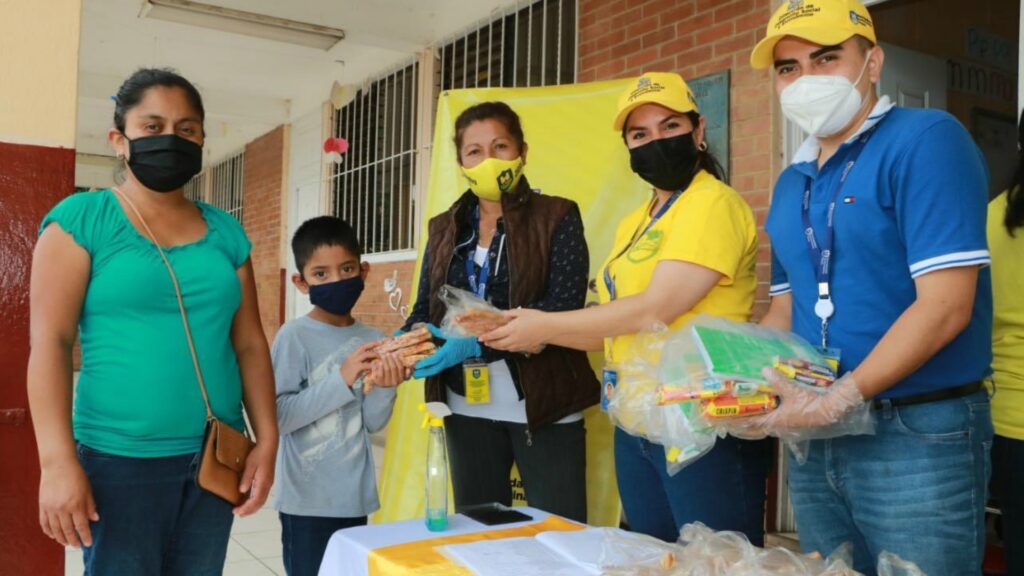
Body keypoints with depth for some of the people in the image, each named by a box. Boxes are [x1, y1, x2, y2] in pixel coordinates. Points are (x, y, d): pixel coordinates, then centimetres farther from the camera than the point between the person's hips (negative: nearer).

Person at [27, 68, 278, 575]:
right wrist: (58, 462, -16)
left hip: (216, 457, 4)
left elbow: (250, 344, 7)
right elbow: (50, 343, -9)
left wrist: (267, 439, 0)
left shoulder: (225, 232, 7)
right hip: (120, 458, -4)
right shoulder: (82, 218, -3)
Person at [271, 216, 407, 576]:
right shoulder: (294, 336, -12)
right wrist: (341, 380, -23)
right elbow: (277, 415, -18)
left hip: (355, 495, 5)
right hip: (307, 500, -5)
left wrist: (386, 388, -14)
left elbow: (373, 423, 5)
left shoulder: (371, 340, 2)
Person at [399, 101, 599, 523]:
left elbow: (563, 309, -15)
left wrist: (478, 342, -24)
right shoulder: (445, 228, 10)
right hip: (469, 409, 5)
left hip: (542, 406, -4)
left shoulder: (557, 218, -4)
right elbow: (424, 308, 9)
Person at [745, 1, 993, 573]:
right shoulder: (790, 186, 11)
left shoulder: (926, 140, -11)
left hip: (918, 438, -6)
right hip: (816, 443, 7)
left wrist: (838, 400, -21)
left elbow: (945, 306, -20)